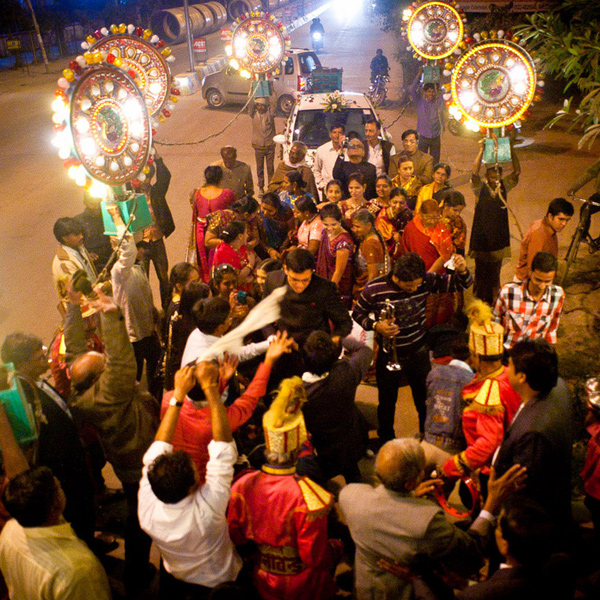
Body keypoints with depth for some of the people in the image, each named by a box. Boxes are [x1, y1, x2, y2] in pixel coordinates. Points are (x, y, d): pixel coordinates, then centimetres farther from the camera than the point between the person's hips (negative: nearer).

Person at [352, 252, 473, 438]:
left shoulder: (426, 280, -17)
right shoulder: (374, 290, -22)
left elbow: (458, 284, -9)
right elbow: (357, 313, -5)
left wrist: (462, 272, -31)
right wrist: (375, 325, -23)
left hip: (418, 351, 2)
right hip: (389, 354, -2)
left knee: (425, 400, 18)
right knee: (387, 402, 16)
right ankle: (386, 441, 42)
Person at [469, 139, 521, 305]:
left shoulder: (504, 186, 1)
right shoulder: (480, 187, -7)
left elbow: (517, 171, -11)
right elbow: (474, 172, -25)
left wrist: (511, 150, -21)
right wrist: (481, 151, -32)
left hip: (499, 234, 3)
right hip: (482, 234, -3)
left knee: (495, 268, 12)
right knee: (481, 268, 5)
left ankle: (493, 300, 26)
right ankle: (480, 300, 18)